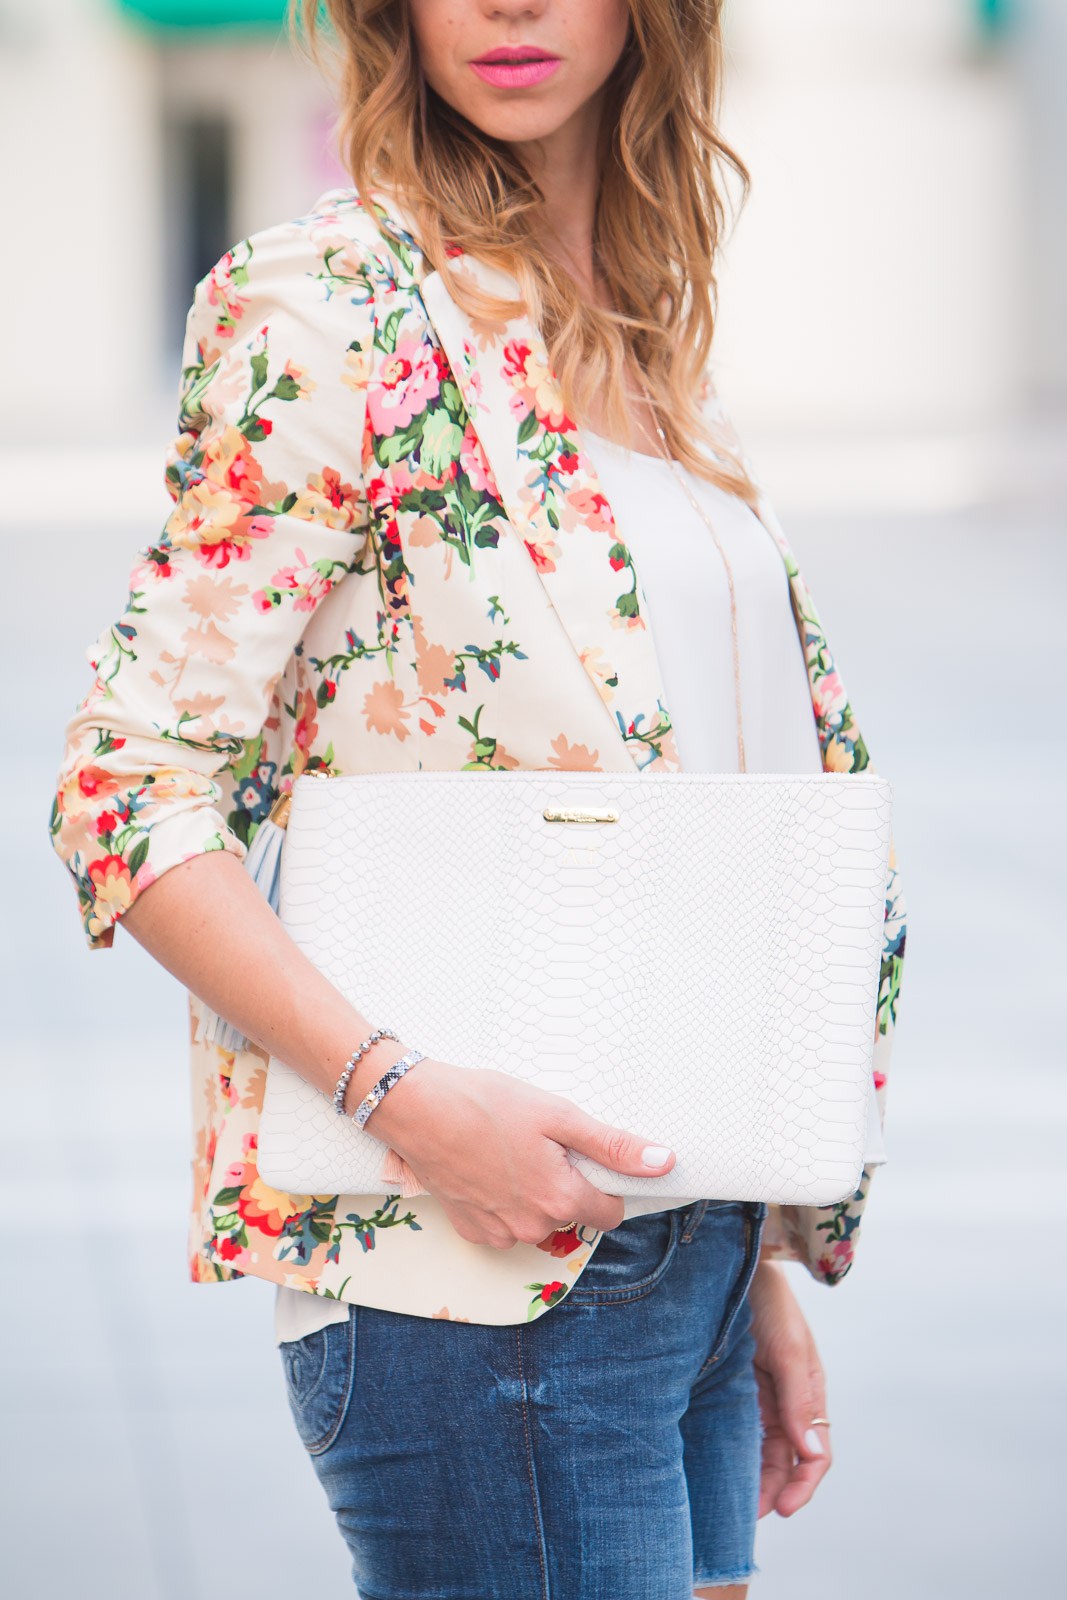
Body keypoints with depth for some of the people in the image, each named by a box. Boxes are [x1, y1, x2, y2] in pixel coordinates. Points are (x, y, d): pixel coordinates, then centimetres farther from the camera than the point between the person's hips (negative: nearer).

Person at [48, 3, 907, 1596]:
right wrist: (403, 1091, -23)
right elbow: (128, 793, -12)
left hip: (688, 1254, 7)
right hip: (478, 1272, -7)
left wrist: (762, 1273, 15)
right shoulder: (338, 318, -9)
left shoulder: (643, 336, 13)